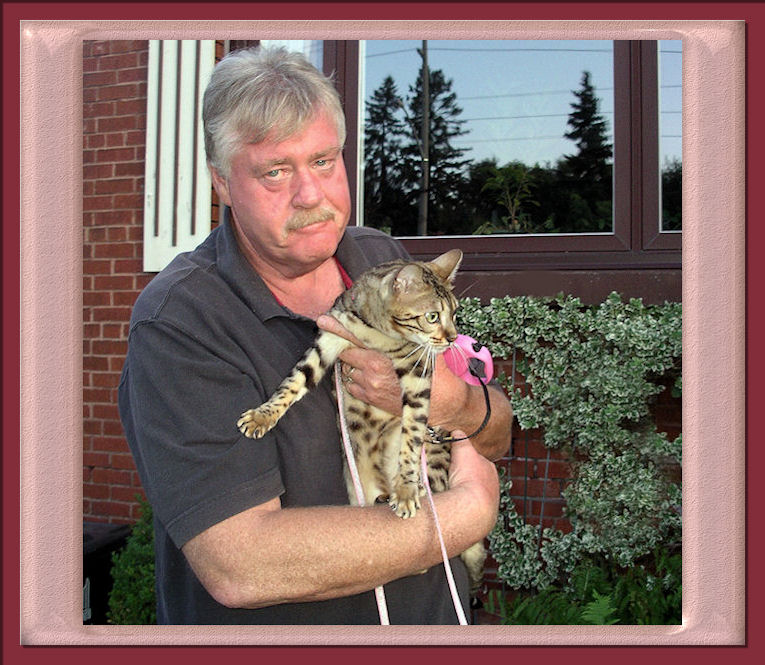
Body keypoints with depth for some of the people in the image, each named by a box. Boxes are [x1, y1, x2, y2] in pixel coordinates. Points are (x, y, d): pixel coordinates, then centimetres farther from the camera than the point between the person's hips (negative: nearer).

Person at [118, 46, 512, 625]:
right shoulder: (177, 322, -22)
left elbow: (496, 440, -1)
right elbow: (238, 567, -30)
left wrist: (457, 406, -24)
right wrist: (469, 512, -24)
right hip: (267, 635, -4)